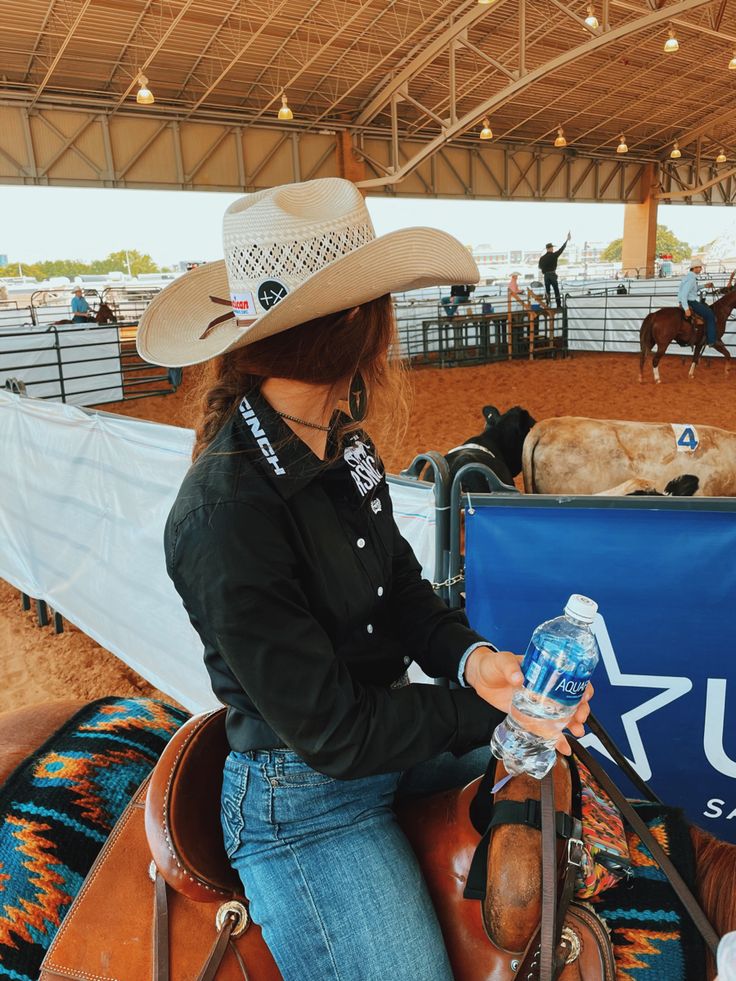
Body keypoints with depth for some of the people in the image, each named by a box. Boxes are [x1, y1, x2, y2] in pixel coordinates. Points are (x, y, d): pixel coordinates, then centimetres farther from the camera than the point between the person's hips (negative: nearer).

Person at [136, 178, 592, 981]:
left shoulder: (338, 442, -6)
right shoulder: (224, 517, -31)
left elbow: (398, 582, 3)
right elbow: (332, 732, -24)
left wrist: (468, 657, -15)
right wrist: (489, 714, -17)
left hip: (386, 715, 8)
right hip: (306, 803, -8)